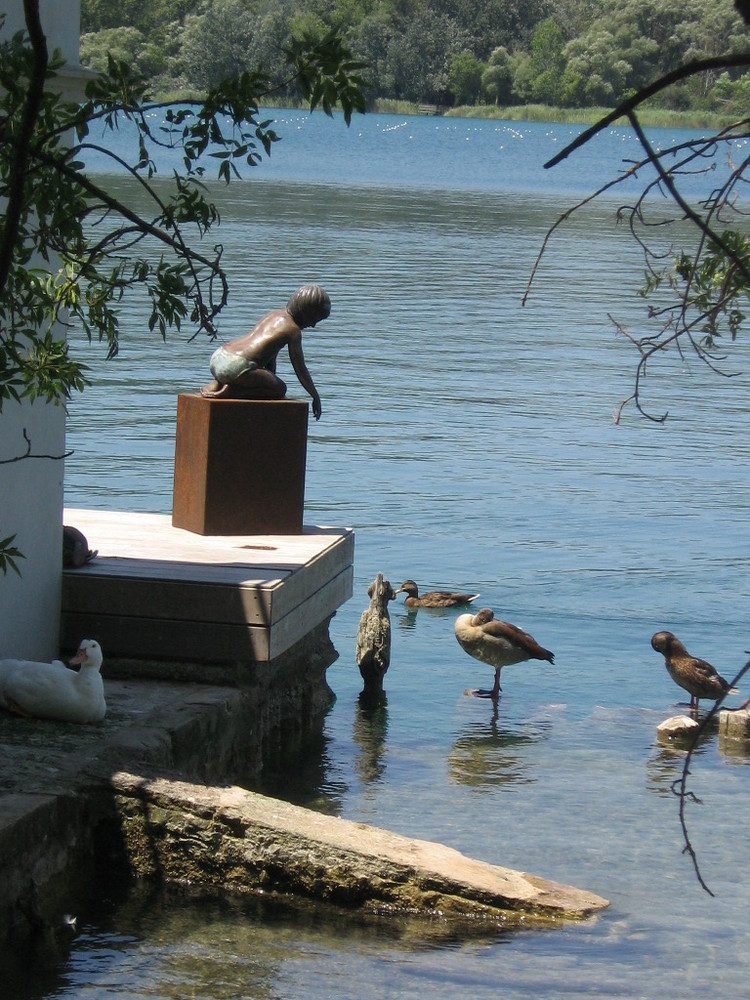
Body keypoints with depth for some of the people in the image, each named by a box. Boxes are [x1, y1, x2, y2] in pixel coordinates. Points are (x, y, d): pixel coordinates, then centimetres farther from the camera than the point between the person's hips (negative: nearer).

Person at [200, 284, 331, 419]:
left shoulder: (273, 314, 22)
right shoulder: (293, 329, -2)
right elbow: (300, 369, 1)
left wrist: (271, 380, 38)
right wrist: (316, 397, 11)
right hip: (236, 366, -9)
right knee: (280, 390, 5)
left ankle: (217, 384, 9)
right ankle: (230, 392, -12)